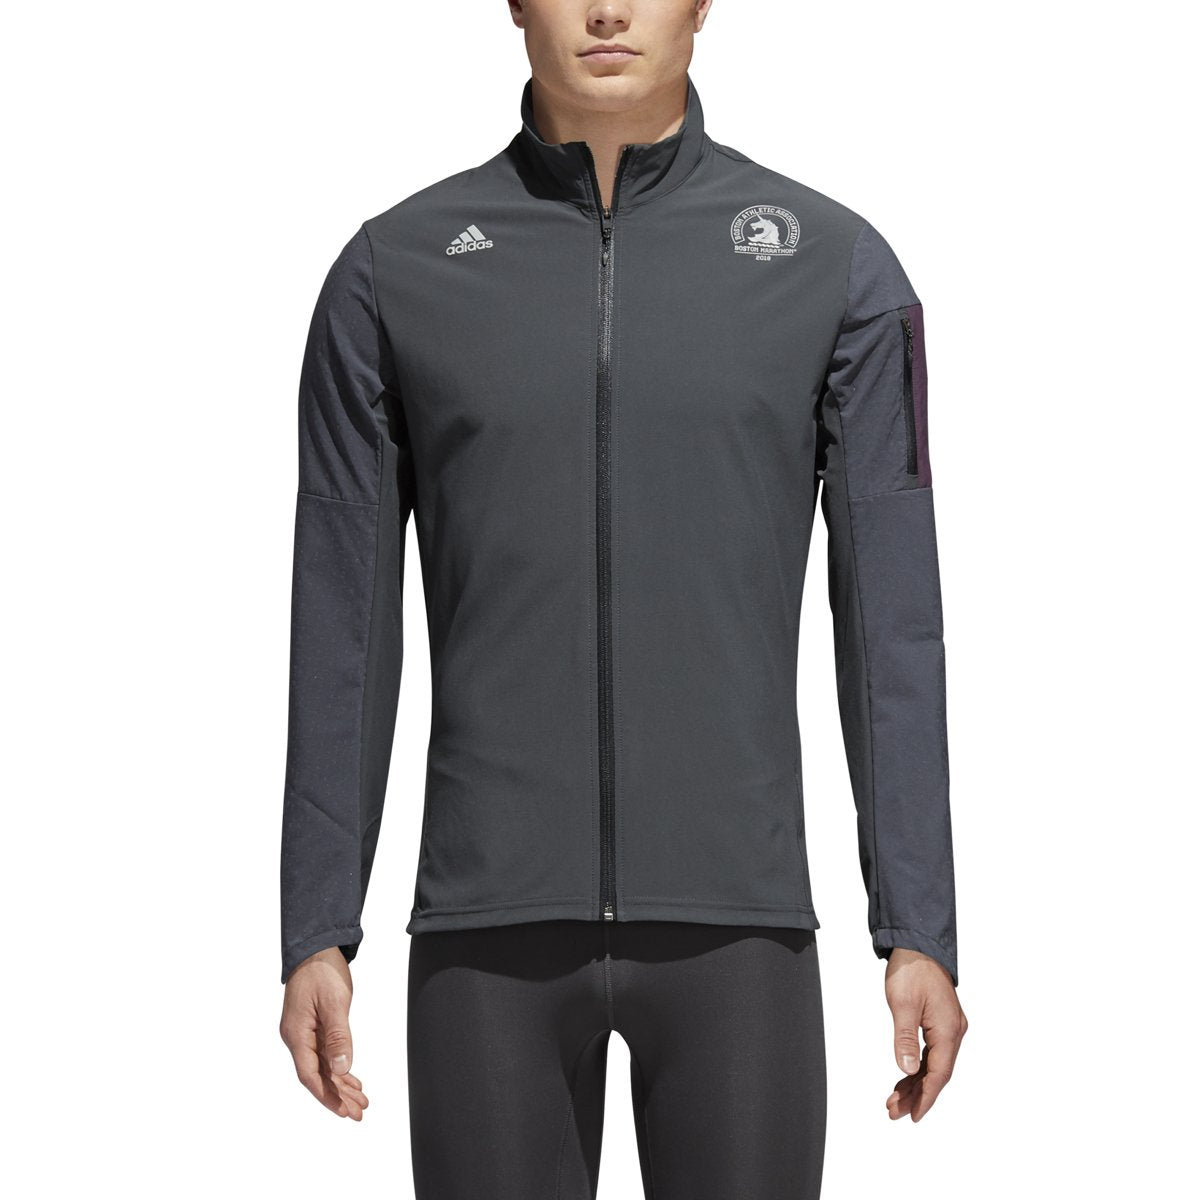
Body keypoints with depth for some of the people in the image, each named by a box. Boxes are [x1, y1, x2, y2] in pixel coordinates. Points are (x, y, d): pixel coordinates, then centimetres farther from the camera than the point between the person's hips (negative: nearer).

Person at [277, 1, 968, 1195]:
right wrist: (315, 934, 2)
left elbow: (893, 619, 2)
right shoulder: (394, 271, 4)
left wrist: (919, 931, -2)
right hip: (491, 929, 0)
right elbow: (342, 627, 5)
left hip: (735, 927, 0)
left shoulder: (837, 265, 2)